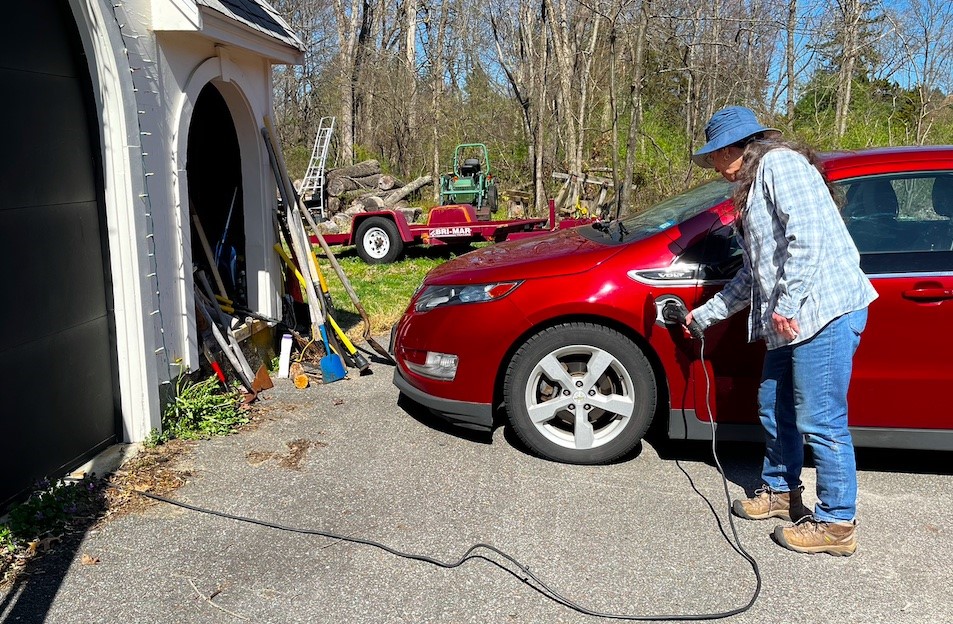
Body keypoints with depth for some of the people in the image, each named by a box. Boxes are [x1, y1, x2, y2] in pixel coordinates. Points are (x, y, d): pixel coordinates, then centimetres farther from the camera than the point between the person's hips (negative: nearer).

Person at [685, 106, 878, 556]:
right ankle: (780, 491, 36)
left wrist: (787, 303, -22)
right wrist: (703, 315, 29)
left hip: (824, 312, -11)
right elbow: (753, 274, 26)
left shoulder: (780, 163, -6)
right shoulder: (751, 190, 23)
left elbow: (807, 233, -21)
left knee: (820, 422, -4)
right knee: (774, 409, 18)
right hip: (791, 320, 11)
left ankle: (837, 524, 9)